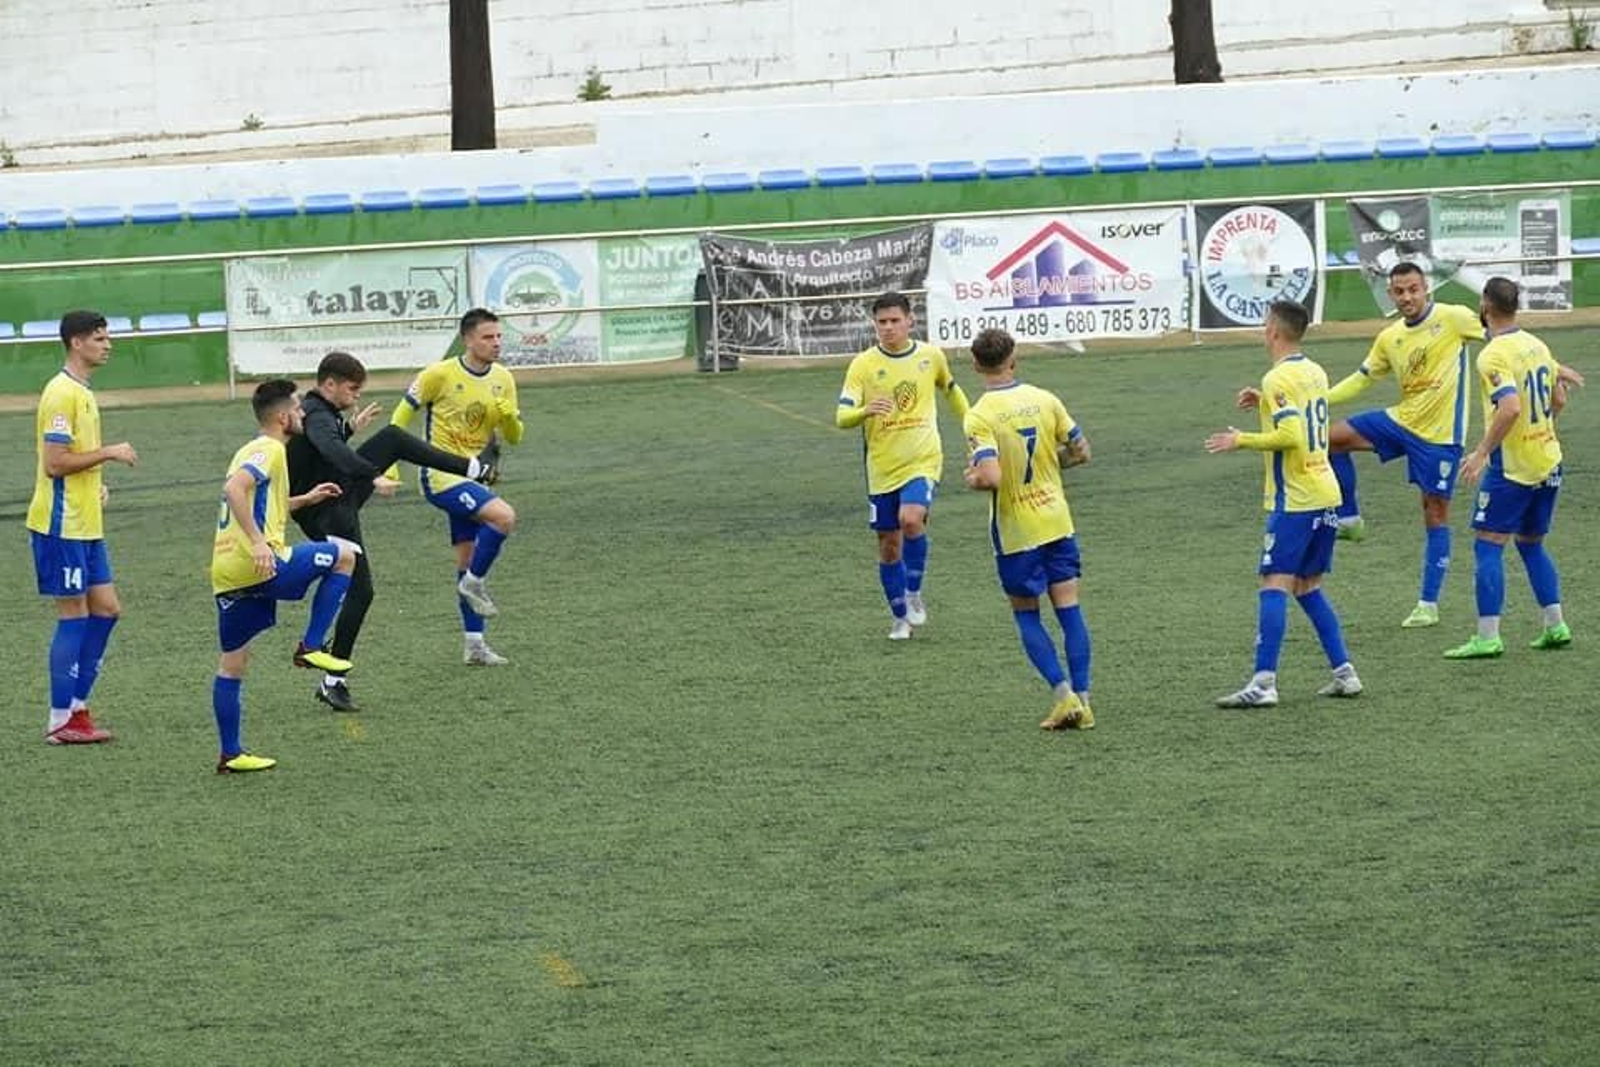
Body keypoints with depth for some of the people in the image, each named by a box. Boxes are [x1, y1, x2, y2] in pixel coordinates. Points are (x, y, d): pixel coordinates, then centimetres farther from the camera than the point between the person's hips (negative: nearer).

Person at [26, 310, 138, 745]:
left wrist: (95, 485, 10)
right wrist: (109, 453, -17)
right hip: (62, 526, -10)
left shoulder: (82, 393, 15)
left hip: (85, 525, 10)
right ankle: (61, 721, 3)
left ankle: (76, 707, 17)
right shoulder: (61, 393, -17)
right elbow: (54, 462, -22)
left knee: (105, 610, 10)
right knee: (74, 616, -4)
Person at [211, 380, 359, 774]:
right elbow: (234, 490, -25)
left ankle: (231, 754, 16)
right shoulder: (269, 450, -7)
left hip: (225, 574, 10)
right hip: (258, 565, -10)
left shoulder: (253, 449, 23)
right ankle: (311, 647, 3)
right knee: (345, 555, 6)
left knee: (232, 663, 13)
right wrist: (259, 543, -29)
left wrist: (305, 499, 36)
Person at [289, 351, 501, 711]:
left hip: (341, 493, 10)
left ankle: (474, 469, 18)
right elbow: (335, 451, -45)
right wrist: (374, 477, -55)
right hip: (328, 515, -10)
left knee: (392, 438, 11)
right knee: (359, 591, -7)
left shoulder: (310, 409, 8)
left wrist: (350, 427, 26)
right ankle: (333, 682, 0)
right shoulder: (317, 417, -24)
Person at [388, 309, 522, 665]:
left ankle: (474, 645, 16)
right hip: (441, 475, -7)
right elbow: (403, 415, -3)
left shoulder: (503, 379, 4)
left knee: (468, 558, 11)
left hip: (472, 476, 7)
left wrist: (509, 416, -14)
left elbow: (514, 438, 7)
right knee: (504, 516, -26)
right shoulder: (441, 374, -13)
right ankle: (474, 582, -6)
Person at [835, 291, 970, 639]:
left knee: (911, 519, -27)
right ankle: (901, 617, 26)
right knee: (888, 545, 7)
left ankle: (914, 593, -5)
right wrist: (865, 411, -35)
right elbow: (842, 417, -14)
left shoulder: (931, 356, 0)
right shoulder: (864, 365, -7)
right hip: (882, 468, 1)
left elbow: (951, 390, 21)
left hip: (923, 461, -1)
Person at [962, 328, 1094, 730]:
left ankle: (1064, 694, -2)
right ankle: (1082, 701, 5)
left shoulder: (979, 417, -16)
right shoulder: (1045, 400, -1)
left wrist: (972, 478, -4)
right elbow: (1080, 452, 6)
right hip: (1057, 522, 4)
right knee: (1069, 609, 7)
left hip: (1015, 532, -4)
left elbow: (990, 477, -26)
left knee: (1026, 615, 10)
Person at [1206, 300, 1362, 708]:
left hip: (1294, 500, -9)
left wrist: (1240, 441, -12)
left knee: (1274, 585, -11)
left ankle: (1264, 683, -18)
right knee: (1308, 587, 16)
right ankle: (1344, 673, 13)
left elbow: (1289, 436, -22)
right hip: (1325, 494, 9)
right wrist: (1265, 403, 20)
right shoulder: (1315, 373, 13)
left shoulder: (1278, 379, -14)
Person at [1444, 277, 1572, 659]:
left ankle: (1488, 638, -7)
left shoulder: (1494, 356, -17)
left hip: (1511, 466, -8)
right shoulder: (1536, 345, 8)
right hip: (1547, 461, 8)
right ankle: (1555, 627, 17)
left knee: (1488, 545, -3)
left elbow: (1510, 408, -30)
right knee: (1531, 544, 19)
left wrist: (1482, 452, -24)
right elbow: (1558, 400, 16)